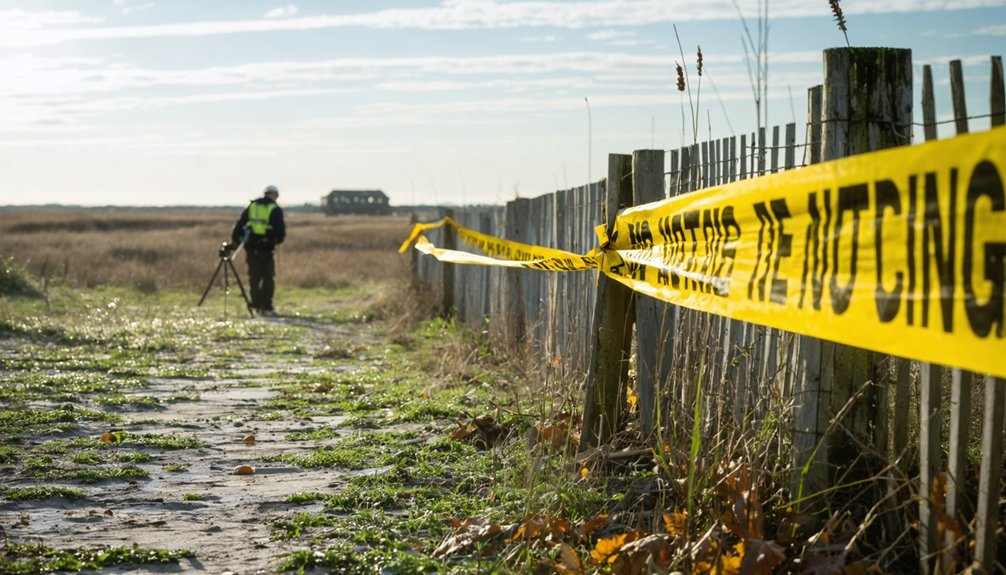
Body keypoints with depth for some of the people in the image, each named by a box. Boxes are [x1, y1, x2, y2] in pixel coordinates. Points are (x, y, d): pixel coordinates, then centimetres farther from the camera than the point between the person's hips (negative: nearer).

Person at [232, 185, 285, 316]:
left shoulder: (252, 206, 11)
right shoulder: (275, 209, -2)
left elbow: (239, 224, 7)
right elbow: (280, 230, -8)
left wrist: (235, 240, 12)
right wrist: (278, 239, 12)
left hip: (250, 247, 4)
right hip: (266, 247, -4)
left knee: (254, 277, 12)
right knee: (268, 278, 1)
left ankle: (257, 306, 15)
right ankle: (266, 307, -6)